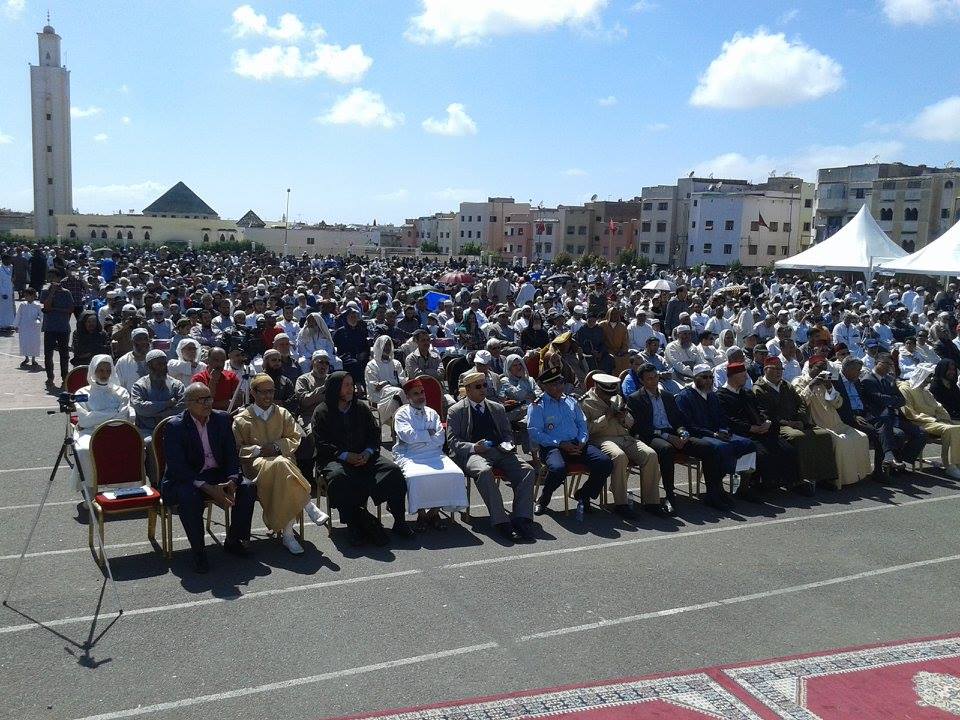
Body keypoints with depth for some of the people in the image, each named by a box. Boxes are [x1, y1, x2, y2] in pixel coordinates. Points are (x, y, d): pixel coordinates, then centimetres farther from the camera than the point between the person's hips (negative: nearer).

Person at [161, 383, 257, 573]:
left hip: (216, 476, 5)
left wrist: (231, 480, -17)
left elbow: (231, 454, 4)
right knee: (189, 495, -36)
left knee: (248, 487, -18)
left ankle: (234, 540, 0)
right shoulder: (175, 426, -14)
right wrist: (208, 488, -31)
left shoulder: (222, 418, 1)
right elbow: (177, 468, -21)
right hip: (183, 480, -5)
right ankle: (198, 551, -19)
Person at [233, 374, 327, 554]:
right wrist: (257, 450, -11)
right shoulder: (241, 420, 10)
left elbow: (296, 439, 12)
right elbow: (236, 449, 5)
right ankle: (309, 505, -34)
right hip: (255, 463, -2)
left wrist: (276, 446, -6)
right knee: (281, 466, -38)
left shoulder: (283, 414, 17)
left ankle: (287, 533, -33)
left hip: (282, 458, 2)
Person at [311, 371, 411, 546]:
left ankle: (399, 521, -14)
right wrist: (345, 456, -17)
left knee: (393, 470, -21)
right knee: (338, 476, -39)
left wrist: (367, 453, -7)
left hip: (363, 457, 3)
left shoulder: (361, 408, 14)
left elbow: (375, 434, 14)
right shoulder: (322, 412, 2)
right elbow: (321, 443, -5)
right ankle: (353, 525, -30)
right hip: (334, 459, -3)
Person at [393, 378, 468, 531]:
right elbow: (407, 435, -10)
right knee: (416, 477, -36)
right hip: (410, 456, -3)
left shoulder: (432, 413, 20)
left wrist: (418, 437, -6)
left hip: (434, 455, 4)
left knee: (454, 474, -23)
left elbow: (440, 439, 5)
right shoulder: (402, 414, 10)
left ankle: (434, 511, -7)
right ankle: (421, 513, -11)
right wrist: (429, 433, 0)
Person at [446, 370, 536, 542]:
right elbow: (452, 440, 1)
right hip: (472, 453, -4)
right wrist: (473, 447, -16)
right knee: (484, 471, -39)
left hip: (498, 451, 5)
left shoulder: (498, 408, 23)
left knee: (527, 470, -22)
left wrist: (507, 444, 3)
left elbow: (508, 433, 27)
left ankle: (521, 519, -27)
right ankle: (501, 523, -37)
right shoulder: (455, 411, 9)